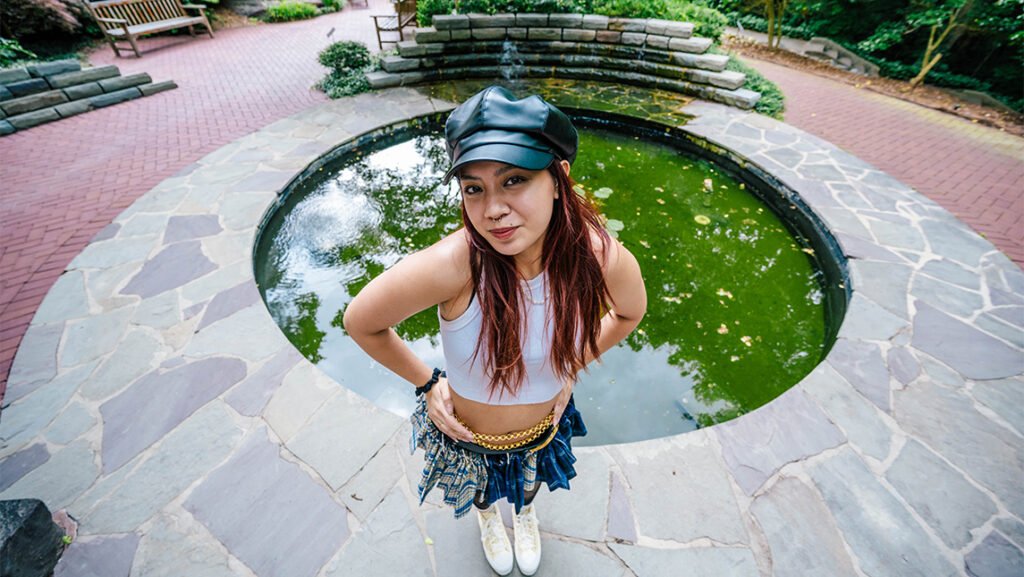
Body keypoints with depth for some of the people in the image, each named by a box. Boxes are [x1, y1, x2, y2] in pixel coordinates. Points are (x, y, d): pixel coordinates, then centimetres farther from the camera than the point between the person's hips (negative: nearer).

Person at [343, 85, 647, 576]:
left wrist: (572, 366, -5)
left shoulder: (602, 259, -30)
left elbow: (629, 312, -5)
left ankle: (525, 512, 76)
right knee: (476, 492, 35)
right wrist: (427, 383, -13)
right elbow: (360, 321, -21)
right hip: (464, 437, -1)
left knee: (530, 485, 37)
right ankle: (487, 516, 75)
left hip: (543, 431, 2)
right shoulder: (452, 264, -40)